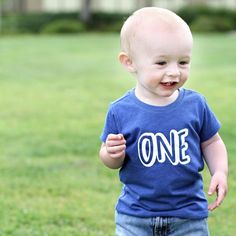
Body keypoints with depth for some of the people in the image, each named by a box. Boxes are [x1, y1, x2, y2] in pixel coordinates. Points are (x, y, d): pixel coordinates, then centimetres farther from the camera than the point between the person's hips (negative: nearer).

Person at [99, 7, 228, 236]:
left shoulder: (195, 104, -5)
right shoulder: (121, 112, -9)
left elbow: (211, 142, 10)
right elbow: (112, 161, 1)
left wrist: (220, 172, -6)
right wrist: (113, 153, -21)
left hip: (188, 215, 1)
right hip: (135, 217, -1)